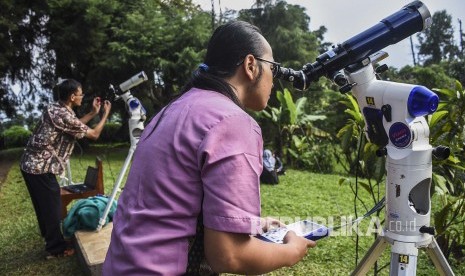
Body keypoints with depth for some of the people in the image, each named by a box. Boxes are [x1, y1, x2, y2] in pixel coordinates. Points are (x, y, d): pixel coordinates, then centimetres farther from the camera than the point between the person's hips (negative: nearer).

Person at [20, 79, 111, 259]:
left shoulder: (55, 108, 7)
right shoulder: (64, 115, -21)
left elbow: (75, 125, 23)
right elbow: (94, 134, -11)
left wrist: (93, 113, 20)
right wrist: (106, 114, 1)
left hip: (31, 164, 10)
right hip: (41, 167, -10)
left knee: (44, 204, 24)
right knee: (52, 206, 2)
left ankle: (48, 235, 42)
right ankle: (55, 248, 14)